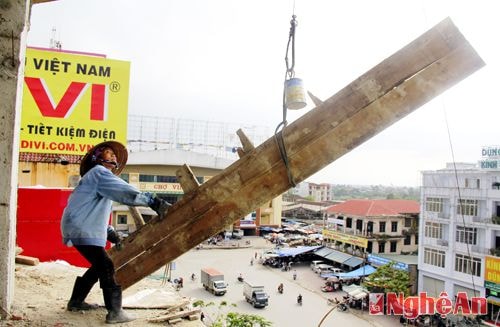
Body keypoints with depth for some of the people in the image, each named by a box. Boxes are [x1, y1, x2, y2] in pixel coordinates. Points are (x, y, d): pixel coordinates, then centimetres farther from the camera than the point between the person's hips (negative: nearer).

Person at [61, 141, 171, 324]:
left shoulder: (101, 177, 26)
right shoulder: (99, 172, -6)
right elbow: (124, 192, -24)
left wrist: (110, 234, 14)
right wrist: (153, 201, -30)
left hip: (83, 228, 10)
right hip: (81, 229, -10)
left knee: (99, 266, 17)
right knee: (106, 267, -12)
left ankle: (76, 301, 28)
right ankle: (115, 312, -11)